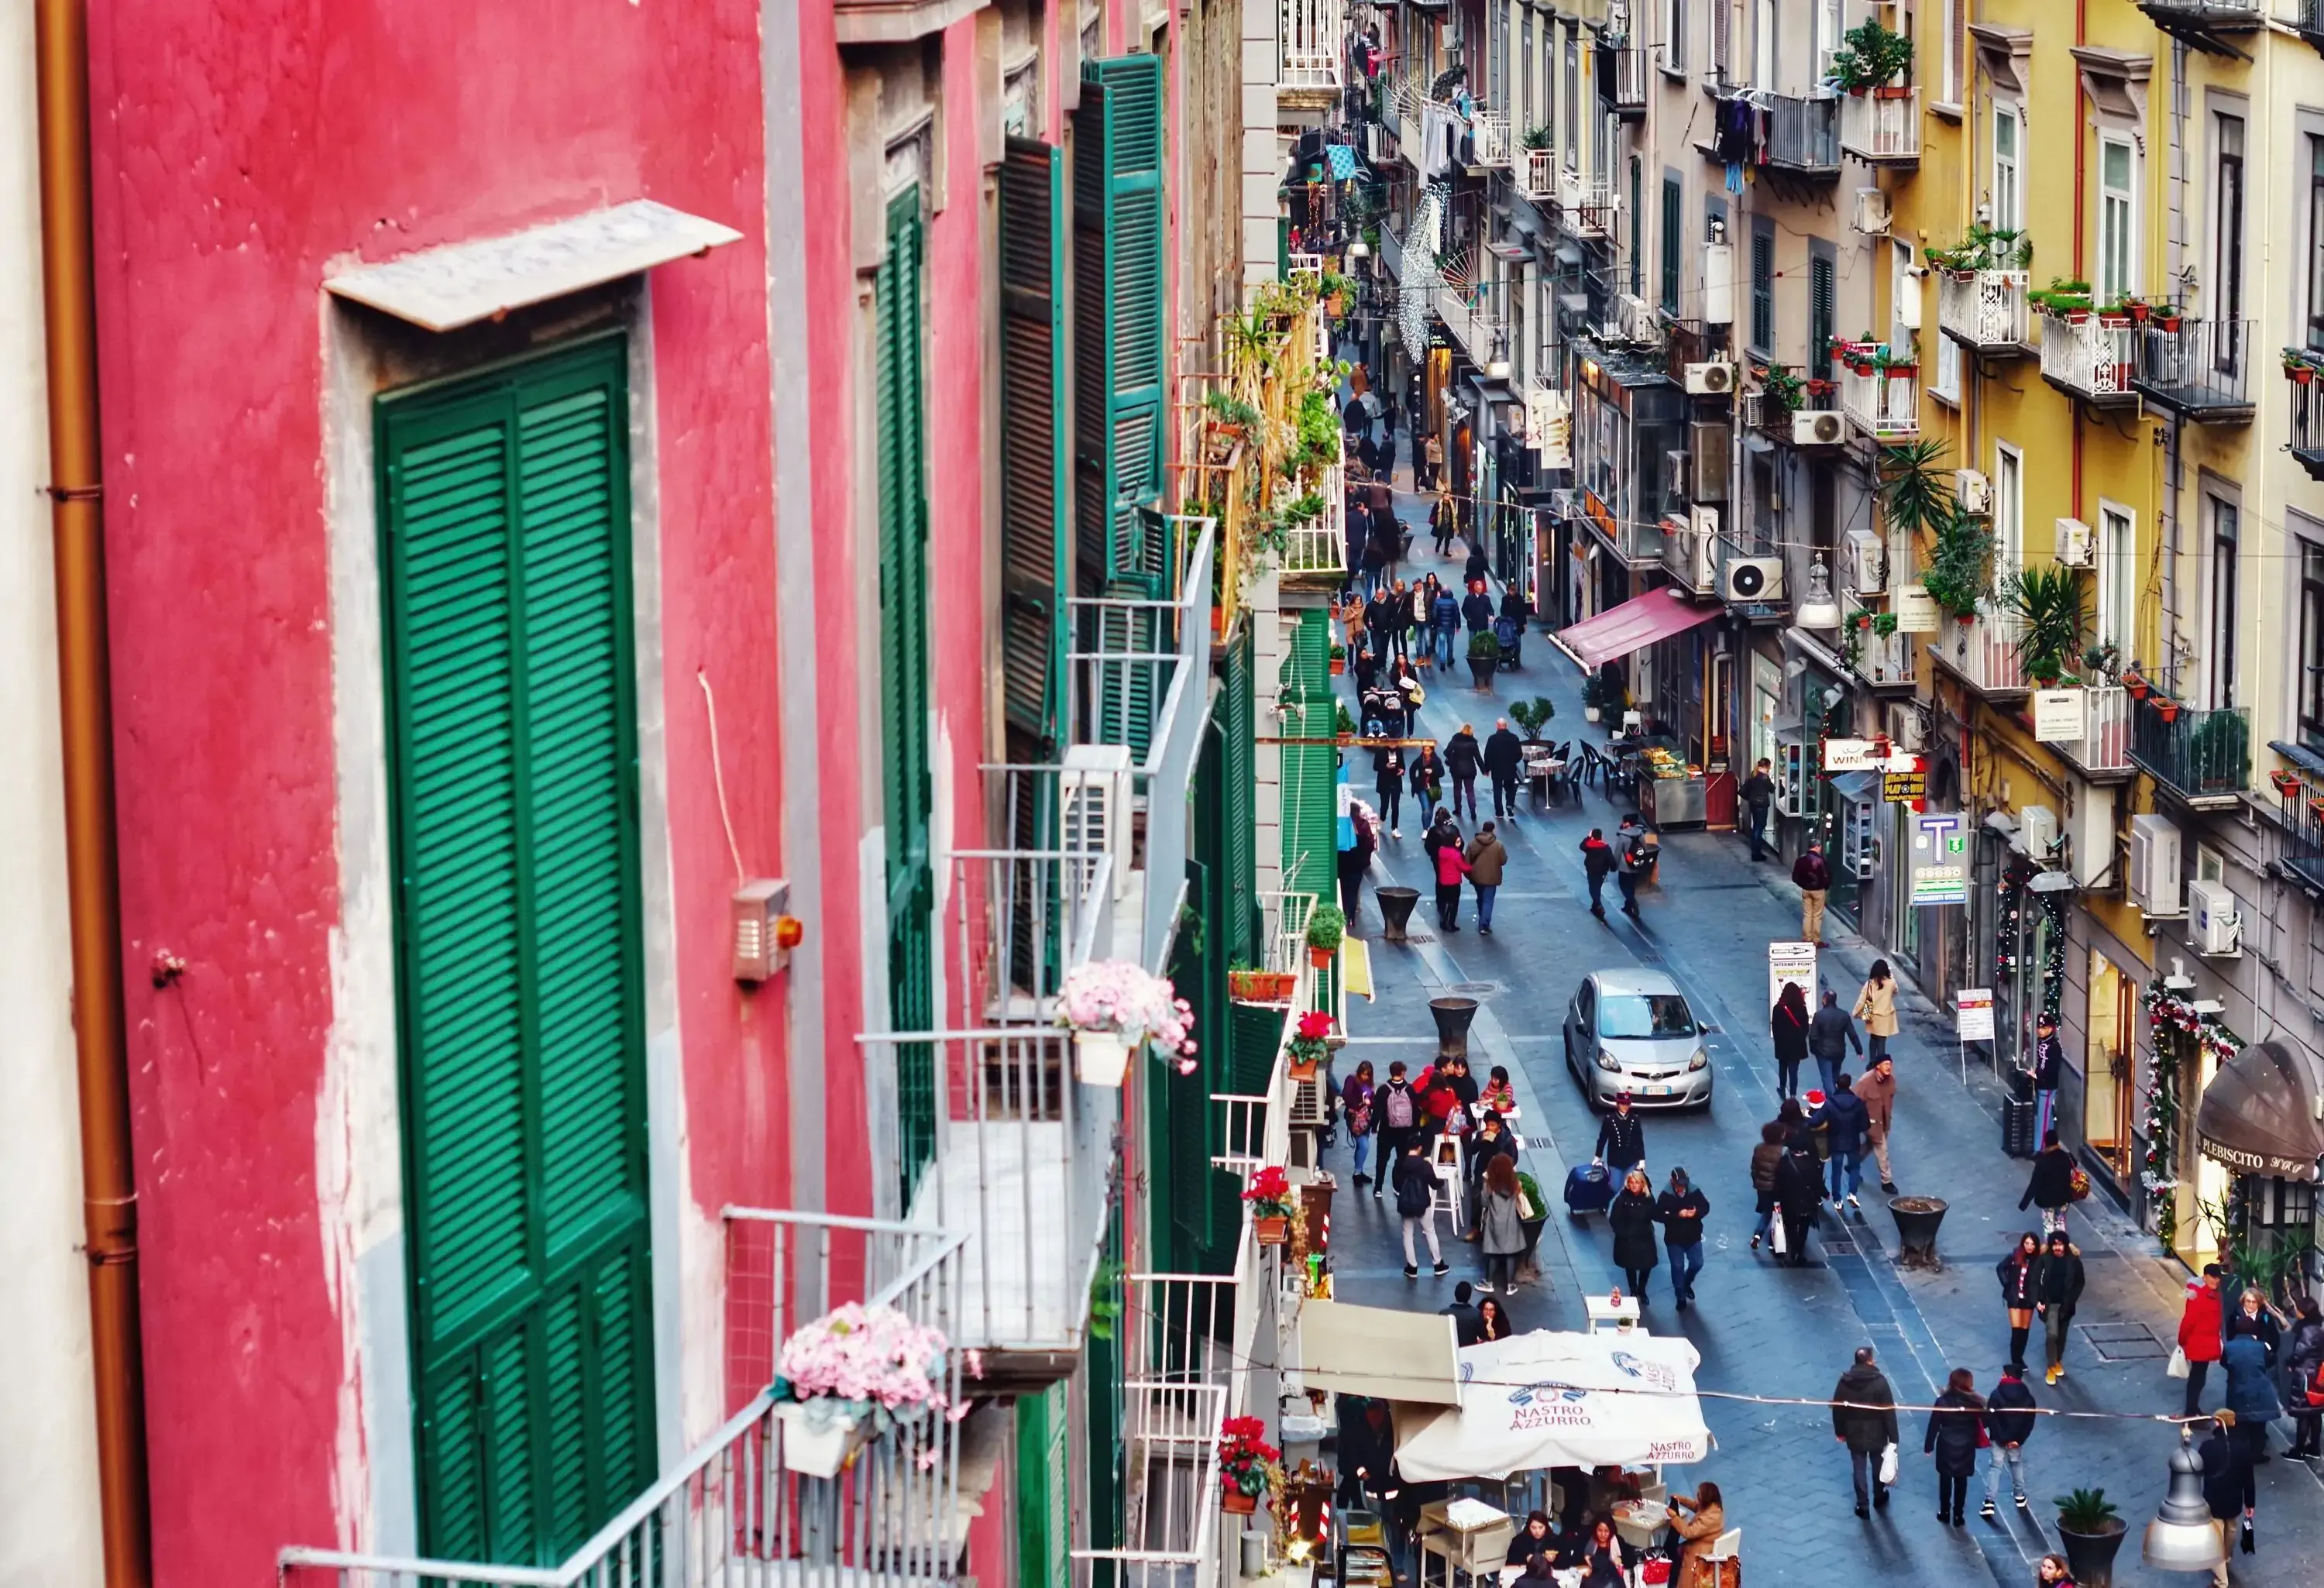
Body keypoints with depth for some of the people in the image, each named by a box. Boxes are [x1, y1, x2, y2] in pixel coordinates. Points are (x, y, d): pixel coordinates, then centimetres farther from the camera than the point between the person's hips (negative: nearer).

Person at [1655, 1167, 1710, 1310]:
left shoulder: (1694, 1192, -11)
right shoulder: (1666, 1196, -17)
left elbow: (1706, 1207, -3)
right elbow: (1657, 1215, -21)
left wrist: (1696, 1212, -26)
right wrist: (1677, 1215, -30)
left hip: (1693, 1236, 2)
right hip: (1674, 1238, -2)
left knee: (1697, 1264, 13)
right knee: (1677, 1267, 8)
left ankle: (1687, 1283, 45)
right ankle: (1681, 1298, 25)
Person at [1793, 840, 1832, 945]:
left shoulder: (1801, 860, -1)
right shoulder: (1819, 860, -17)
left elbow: (1795, 877, 4)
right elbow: (1826, 876, -15)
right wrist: (1826, 887, 4)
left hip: (1805, 890, 4)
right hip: (1818, 890, -4)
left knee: (1807, 915, 11)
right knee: (1817, 916, 4)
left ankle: (1807, 940, 12)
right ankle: (1816, 940, 7)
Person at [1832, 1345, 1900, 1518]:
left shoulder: (1845, 1382, -10)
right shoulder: (1879, 1382, -18)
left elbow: (1837, 1408, -2)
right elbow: (1889, 1411, -16)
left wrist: (1840, 1431, 11)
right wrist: (1893, 1436, -9)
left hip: (1854, 1434, 1)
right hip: (1876, 1434, -1)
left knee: (1859, 1468, 12)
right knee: (1877, 1465, 21)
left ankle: (1862, 1504, 14)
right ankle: (1879, 1496, 39)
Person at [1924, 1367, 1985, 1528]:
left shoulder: (1943, 1401, -13)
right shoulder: (1975, 1402, -14)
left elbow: (1934, 1425, -8)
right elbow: (1983, 1423, -4)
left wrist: (1928, 1445, 3)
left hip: (1946, 1446, 0)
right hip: (1966, 1448, 0)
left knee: (1945, 1479, 17)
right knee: (1961, 1482, 11)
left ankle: (1945, 1512, 25)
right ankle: (1958, 1516, 15)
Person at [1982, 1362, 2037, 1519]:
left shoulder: (1997, 1394, -16)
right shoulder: (2027, 1397, -5)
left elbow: (1990, 1418, -18)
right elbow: (2030, 1422, -5)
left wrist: (2001, 1438, -8)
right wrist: (2019, 1439, -6)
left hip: (1999, 1438, -3)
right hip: (2017, 1439, 3)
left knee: (1996, 1467, 1)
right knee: (2017, 1464, 23)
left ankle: (1990, 1503, -8)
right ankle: (2020, 1497, 36)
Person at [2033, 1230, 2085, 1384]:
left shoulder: (2073, 1260, -7)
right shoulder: (2044, 1259, -10)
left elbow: (2079, 1282, 1)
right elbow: (2036, 1281, -6)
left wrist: (2071, 1300, -8)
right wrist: (2037, 1301, -14)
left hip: (2065, 1305, 2)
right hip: (2049, 1304, -2)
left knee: (2062, 1335, 15)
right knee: (2052, 1334, -12)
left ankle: (2058, 1362, 37)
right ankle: (2051, 1368, 0)